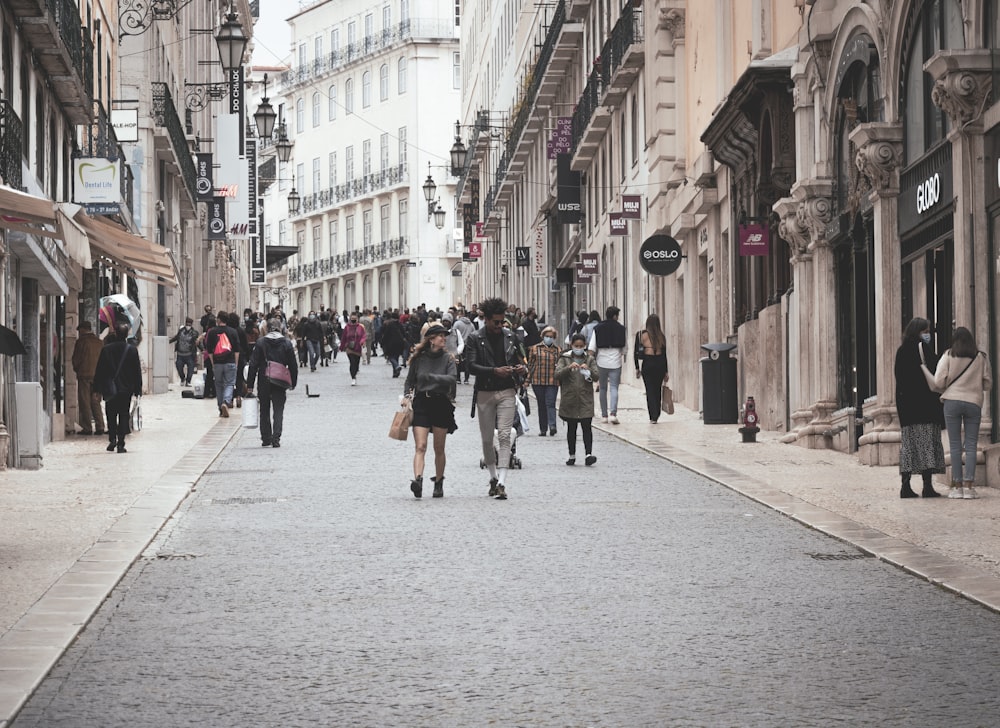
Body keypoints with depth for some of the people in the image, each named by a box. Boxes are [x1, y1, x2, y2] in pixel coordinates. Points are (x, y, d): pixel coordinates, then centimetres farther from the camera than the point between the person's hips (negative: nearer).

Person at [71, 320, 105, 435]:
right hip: (97, 375, 5)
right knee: (96, 402, 11)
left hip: (84, 375, -5)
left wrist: (76, 369, 12)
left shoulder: (81, 341, -8)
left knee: (85, 402, 0)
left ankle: (87, 428, -3)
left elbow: (76, 359, -5)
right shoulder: (100, 343, 7)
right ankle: (100, 427, 3)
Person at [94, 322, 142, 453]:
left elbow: (99, 370, 0)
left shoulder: (106, 349, -3)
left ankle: (112, 439, 0)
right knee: (123, 415, 5)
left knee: (111, 415, 12)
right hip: (126, 388, 0)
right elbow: (137, 371, -1)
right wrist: (138, 388, 7)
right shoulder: (132, 350, -4)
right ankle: (121, 443, -1)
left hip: (110, 389, 0)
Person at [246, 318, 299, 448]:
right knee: (278, 411, 3)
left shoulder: (261, 342, -3)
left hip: (264, 382, 0)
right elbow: (293, 365, 1)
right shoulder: (287, 343, -1)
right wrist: (293, 382, 12)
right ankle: (276, 439, -9)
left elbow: (253, 364, -5)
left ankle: (266, 439, 15)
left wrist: (250, 385, -2)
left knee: (264, 411, 13)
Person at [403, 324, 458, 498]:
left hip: (441, 404, 1)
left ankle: (438, 483, 22)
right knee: (420, 447, -13)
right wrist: (407, 396, -3)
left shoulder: (447, 358, 1)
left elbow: (452, 378, -14)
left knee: (439, 449, 9)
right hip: (421, 404, -1)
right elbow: (410, 380, 13)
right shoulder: (418, 358, 4)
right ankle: (418, 480, -27)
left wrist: (431, 377, -25)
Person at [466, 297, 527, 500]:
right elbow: (472, 366, -12)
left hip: (506, 392, 1)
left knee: (504, 436, -11)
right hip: (485, 393, -1)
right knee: (487, 439, 8)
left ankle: (501, 483, -15)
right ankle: (493, 477, 27)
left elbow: (518, 359, 19)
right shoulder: (475, 338, -3)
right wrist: (495, 371, -24)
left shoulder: (509, 336, 7)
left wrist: (522, 368, -4)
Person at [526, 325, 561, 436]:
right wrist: (527, 380, 4)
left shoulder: (558, 350, 8)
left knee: (550, 403, -13)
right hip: (538, 381, 1)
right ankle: (543, 429, 14)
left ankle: (552, 426, -23)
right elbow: (530, 365, 8)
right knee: (541, 405, 7)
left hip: (552, 382, -1)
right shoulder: (535, 349, 7)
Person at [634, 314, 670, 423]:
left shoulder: (641, 335, -3)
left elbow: (636, 352, -2)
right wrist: (666, 371, 13)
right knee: (657, 390, 15)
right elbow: (664, 354, 7)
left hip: (648, 365, -3)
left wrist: (637, 368, 6)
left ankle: (653, 417, -8)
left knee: (650, 391, 0)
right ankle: (656, 415, 23)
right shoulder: (661, 336, 4)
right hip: (660, 364, 3)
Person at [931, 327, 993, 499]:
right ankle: (969, 485, -6)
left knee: (955, 445, 3)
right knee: (971, 445, 2)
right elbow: (988, 384, 7)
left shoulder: (948, 356, -1)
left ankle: (957, 485, 2)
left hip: (952, 402, -1)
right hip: (974, 402, 1)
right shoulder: (981, 357, 4)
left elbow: (939, 381, -6)